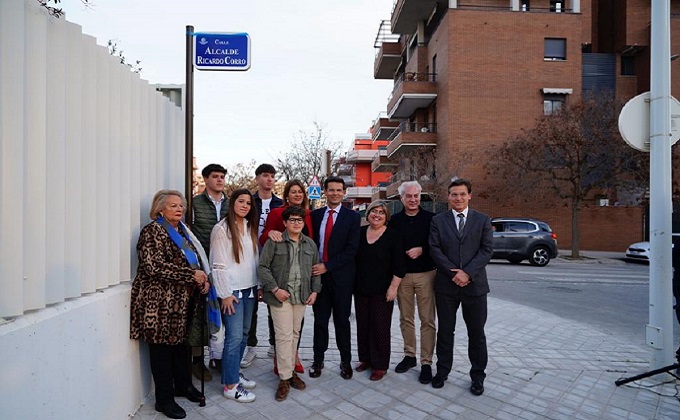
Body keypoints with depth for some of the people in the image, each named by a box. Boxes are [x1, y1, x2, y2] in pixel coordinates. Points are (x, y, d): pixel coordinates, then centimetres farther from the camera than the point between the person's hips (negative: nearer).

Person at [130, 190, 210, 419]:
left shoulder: (183, 231, 13)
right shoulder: (153, 231, -11)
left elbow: (196, 260, 22)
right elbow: (154, 266, -22)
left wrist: (203, 278, 2)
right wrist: (191, 275, -20)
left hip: (182, 299, 7)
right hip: (159, 300, -7)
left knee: (181, 342, 18)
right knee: (162, 347, 5)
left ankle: (183, 385, 36)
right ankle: (164, 399, 20)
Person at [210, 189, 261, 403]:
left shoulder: (250, 227, 10)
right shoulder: (222, 229, -9)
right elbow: (218, 264, -11)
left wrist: (259, 285, 11)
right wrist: (225, 294, -13)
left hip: (249, 289, 7)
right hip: (232, 290, -6)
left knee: (243, 333, 13)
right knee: (234, 337, -4)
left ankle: (234, 372, 30)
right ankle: (230, 385, 9)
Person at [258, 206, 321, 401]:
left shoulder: (310, 244, 8)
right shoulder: (274, 242, -7)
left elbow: (315, 269, 13)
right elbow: (263, 267, -7)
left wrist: (314, 291, 4)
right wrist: (275, 289, -13)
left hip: (301, 296, 5)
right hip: (280, 296, -5)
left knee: (295, 333, 14)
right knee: (284, 335, -3)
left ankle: (290, 370, 29)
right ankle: (285, 378, 9)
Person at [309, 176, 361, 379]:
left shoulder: (352, 217, -4)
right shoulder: (315, 215, 7)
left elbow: (351, 249, -11)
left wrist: (327, 266, -15)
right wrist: (313, 266, -3)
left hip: (341, 276, -2)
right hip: (319, 274, 3)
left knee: (342, 320, 10)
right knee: (320, 320, 11)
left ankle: (345, 361, 26)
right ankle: (318, 360, 26)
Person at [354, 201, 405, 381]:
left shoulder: (392, 236, -8)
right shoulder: (360, 232, 3)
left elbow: (399, 266, -8)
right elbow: (353, 258, 11)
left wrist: (393, 287, -12)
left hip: (382, 291, -4)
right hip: (361, 289, 4)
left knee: (380, 326, 3)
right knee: (362, 324, 12)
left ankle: (380, 365, 18)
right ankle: (366, 358, 29)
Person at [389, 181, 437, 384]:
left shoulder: (430, 218, -1)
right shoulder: (395, 220, 5)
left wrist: (422, 250, -17)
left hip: (425, 274, -2)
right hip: (402, 275, 2)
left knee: (427, 320, 1)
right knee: (405, 318, 13)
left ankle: (426, 362, 13)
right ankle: (409, 355, 28)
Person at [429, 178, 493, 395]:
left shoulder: (483, 220, 3)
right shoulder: (438, 220, 3)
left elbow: (487, 250, -4)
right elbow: (435, 250, -4)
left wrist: (467, 273, -15)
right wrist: (453, 273, -13)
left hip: (475, 284, 0)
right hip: (446, 285, 0)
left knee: (476, 333, 11)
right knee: (445, 331, 12)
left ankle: (478, 376, 28)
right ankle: (442, 371, 28)